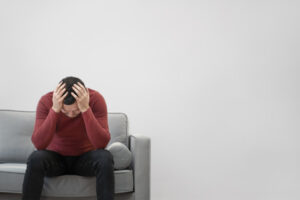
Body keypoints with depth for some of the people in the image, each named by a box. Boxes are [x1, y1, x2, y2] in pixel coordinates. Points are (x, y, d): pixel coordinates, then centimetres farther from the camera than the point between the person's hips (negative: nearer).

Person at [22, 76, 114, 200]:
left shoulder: (95, 99, -21)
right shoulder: (46, 101, -19)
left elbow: (102, 143, -30)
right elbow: (39, 144, -28)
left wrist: (85, 109, -38)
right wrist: (55, 109, -36)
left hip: (85, 158, 0)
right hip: (56, 157, 1)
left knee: (105, 158, -32)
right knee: (35, 159, -31)